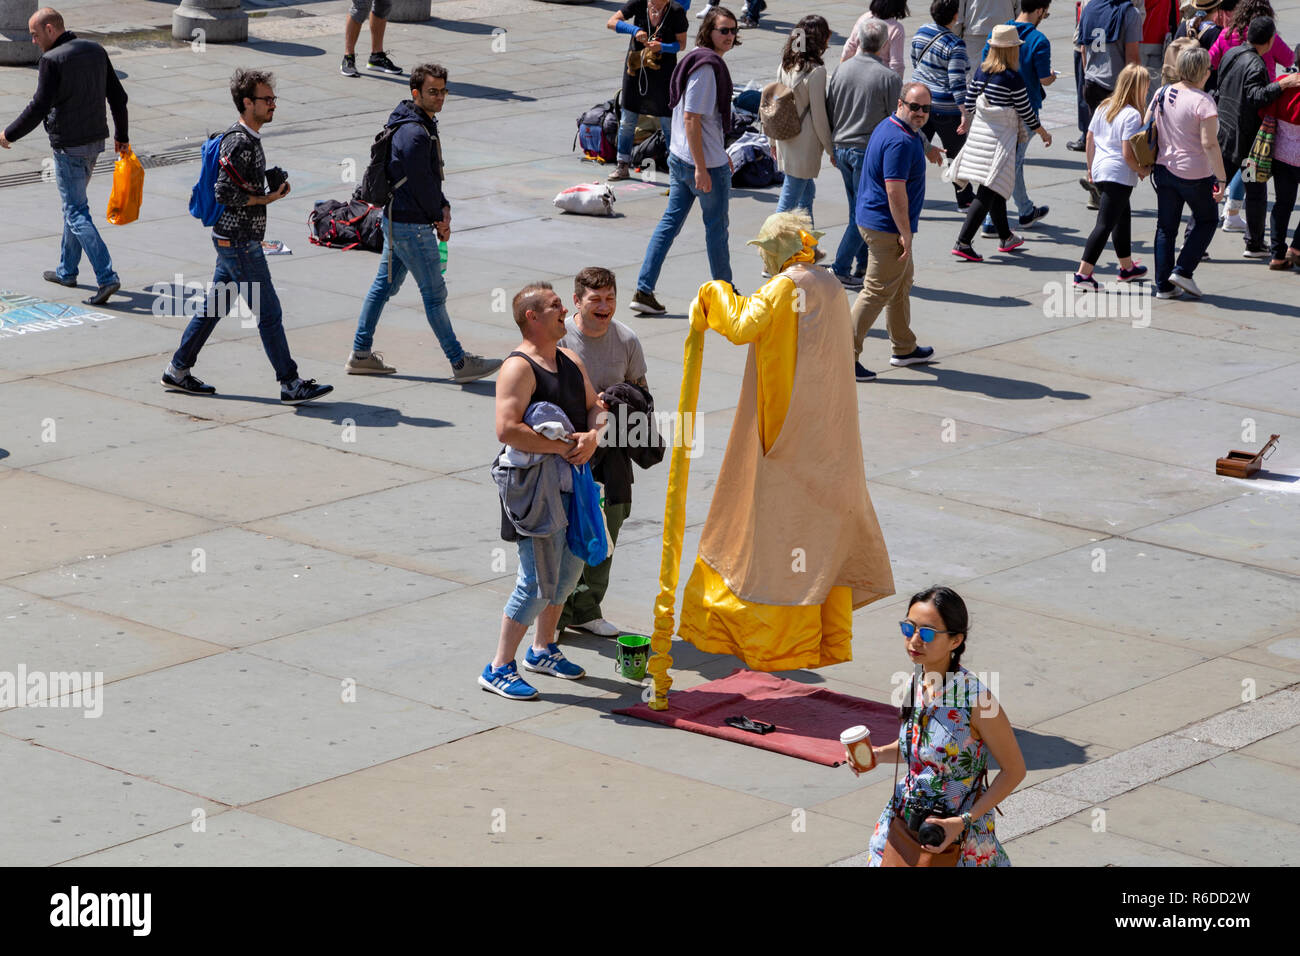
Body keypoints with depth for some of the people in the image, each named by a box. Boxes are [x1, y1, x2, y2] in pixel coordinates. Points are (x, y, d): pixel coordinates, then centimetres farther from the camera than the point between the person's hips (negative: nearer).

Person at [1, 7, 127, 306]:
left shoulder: (52, 61, -17)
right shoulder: (96, 50, 6)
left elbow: (38, 108, -19)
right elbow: (118, 96, 11)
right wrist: (121, 135, 21)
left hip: (68, 146, -8)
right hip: (95, 140, 8)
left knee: (76, 212, -6)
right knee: (74, 203, 22)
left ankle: (107, 277, -16)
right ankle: (67, 271, 33)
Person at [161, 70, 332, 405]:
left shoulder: (248, 138, 12)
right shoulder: (239, 143, -20)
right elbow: (225, 193, -24)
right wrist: (268, 198, -16)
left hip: (232, 240, 10)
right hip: (239, 242, -10)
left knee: (215, 306, 16)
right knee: (269, 313, -5)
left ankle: (178, 370, 25)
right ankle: (291, 385, -1)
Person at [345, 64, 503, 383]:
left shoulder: (423, 124, 11)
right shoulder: (415, 132, -22)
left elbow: (431, 175, 18)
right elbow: (420, 183, -20)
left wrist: (443, 207, 4)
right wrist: (439, 220, -6)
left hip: (395, 221, 10)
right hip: (412, 226, -10)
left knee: (385, 284, 15)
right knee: (434, 293, -3)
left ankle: (360, 354, 22)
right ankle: (461, 364, 3)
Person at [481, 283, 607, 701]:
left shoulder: (572, 361, 11)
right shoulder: (519, 368, -17)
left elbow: (595, 407, 16)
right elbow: (507, 430, -26)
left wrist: (593, 436, -7)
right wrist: (561, 446, -23)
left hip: (572, 480, 9)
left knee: (569, 568, 19)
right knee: (538, 581, -9)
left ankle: (543, 650, 36)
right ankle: (499, 668, 1)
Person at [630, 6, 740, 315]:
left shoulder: (701, 60, 11)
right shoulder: (706, 66, -20)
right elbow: (691, 119, -23)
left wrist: (720, 151, 29)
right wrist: (702, 168, -23)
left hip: (679, 158, 9)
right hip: (706, 162, -9)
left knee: (670, 221, 9)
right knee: (716, 227, 6)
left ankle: (643, 291, 6)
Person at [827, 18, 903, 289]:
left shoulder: (841, 70, 1)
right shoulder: (888, 78, -14)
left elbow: (828, 109, 8)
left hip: (842, 148, 6)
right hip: (870, 151, -6)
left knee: (857, 210, 17)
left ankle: (863, 265, 23)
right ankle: (840, 271, -2)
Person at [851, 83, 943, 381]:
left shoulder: (890, 127, 10)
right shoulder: (900, 142, -23)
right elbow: (895, 191, -27)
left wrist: (925, 149, 57)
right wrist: (905, 233, -23)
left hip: (873, 220, 11)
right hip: (887, 227, -11)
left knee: (903, 281, 23)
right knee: (877, 292, -7)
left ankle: (904, 348, 36)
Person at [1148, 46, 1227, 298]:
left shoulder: (1162, 94, 2)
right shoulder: (1203, 101, -18)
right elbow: (1210, 144, -22)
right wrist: (1221, 179, -17)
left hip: (1164, 170, 6)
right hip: (1195, 174, -6)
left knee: (1165, 227, 13)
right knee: (1206, 220, 16)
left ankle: (1163, 285, 13)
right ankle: (1183, 270, 5)